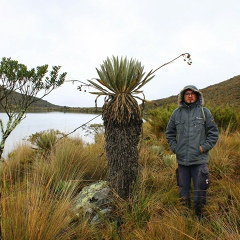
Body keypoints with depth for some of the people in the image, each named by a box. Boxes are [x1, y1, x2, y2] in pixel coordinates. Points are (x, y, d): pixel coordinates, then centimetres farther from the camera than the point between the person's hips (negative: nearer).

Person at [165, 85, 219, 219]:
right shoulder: (177, 113, 7)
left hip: (200, 159, -2)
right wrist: (174, 147, 5)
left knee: (200, 188, 3)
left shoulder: (204, 112, 2)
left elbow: (214, 132, 4)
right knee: (183, 187, 15)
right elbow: (170, 132, 16)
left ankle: (199, 213, 23)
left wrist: (204, 147, -6)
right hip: (182, 159, 3)